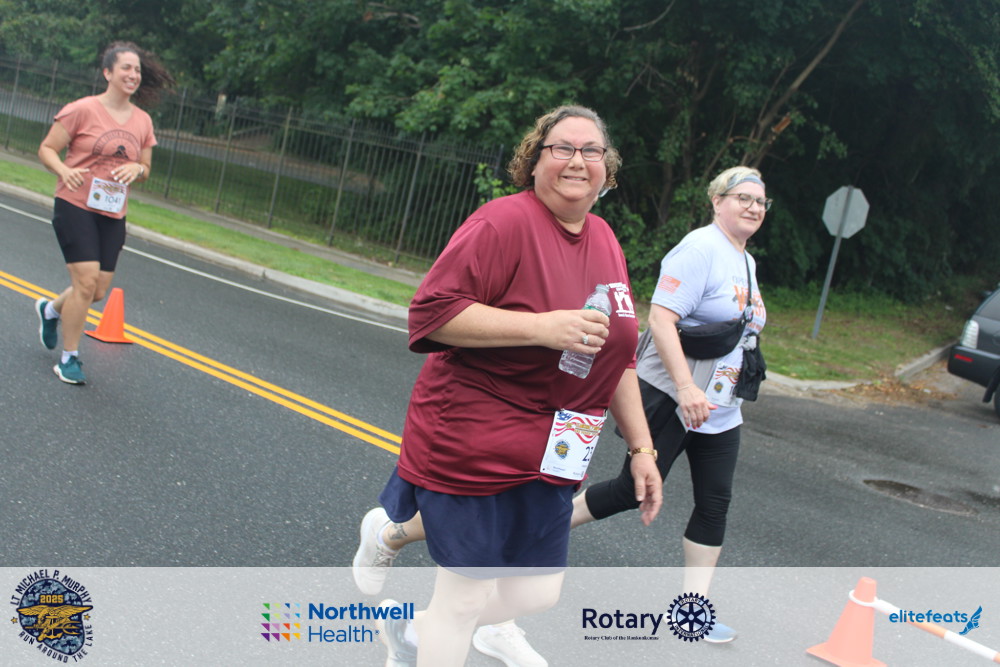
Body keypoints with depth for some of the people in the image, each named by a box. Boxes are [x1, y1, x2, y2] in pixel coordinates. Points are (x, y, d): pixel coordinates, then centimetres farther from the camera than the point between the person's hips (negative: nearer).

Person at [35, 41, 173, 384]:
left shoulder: (143, 121, 7)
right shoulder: (83, 110, -8)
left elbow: (145, 170, 15)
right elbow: (47, 149, -5)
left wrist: (136, 169, -9)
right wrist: (64, 170, -25)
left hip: (113, 215, 6)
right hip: (75, 206, -5)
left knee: (98, 291, 8)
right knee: (86, 281, -13)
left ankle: (50, 309, 40)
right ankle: (69, 359, 4)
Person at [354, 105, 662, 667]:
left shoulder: (605, 241, 10)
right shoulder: (506, 222, -14)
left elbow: (618, 357, 17)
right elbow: (431, 313, -21)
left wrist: (641, 447, 14)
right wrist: (542, 326, -26)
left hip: (549, 454, 8)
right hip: (471, 443, -7)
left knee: (538, 594, 11)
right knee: (468, 596, 1)